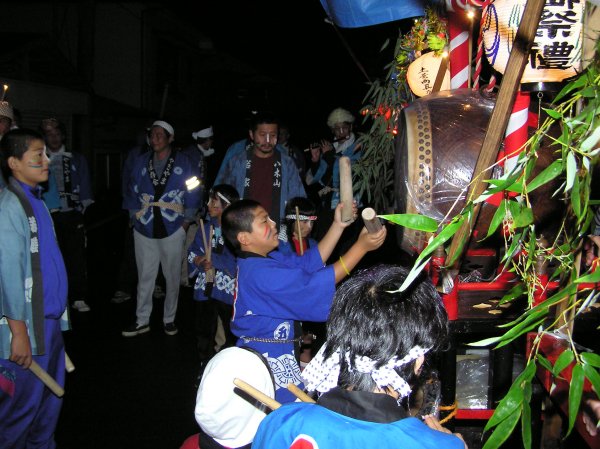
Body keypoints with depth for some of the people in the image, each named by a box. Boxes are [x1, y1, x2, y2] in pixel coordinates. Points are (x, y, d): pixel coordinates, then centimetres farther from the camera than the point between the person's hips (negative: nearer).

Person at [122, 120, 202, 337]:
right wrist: (135, 217, 4)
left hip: (172, 230, -2)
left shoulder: (182, 162, -1)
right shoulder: (141, 162, 6)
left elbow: (194, 193, 0)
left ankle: (169, 319, 21)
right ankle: (142, 320, 17)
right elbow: (132, 192, 10)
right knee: (145, 276, 7)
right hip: (144, 230, 2)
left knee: (173, 276, 7)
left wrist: (186, 222, -3)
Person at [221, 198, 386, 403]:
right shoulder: (261, 273, -27)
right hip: (269, 360, -10)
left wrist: (338, 225, -5)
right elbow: (314, 286, -29)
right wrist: (361, 246, -27)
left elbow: (309, 262, 3)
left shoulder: (266, 259, 5)